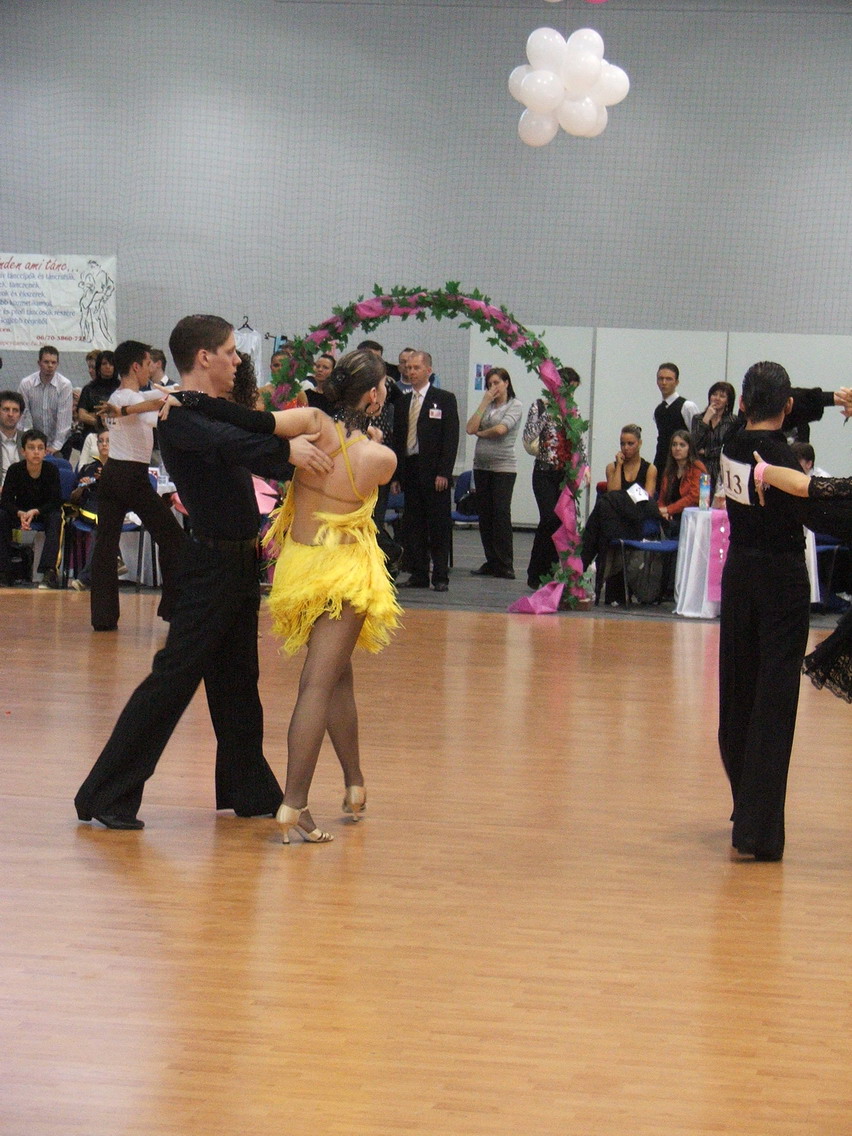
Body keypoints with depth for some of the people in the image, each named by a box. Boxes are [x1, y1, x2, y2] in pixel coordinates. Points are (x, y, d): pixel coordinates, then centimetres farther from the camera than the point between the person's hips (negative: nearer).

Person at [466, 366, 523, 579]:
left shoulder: (515, 406, -1)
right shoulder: (486, 406, 14)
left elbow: (501, 429, -16)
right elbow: (470, 428, 0)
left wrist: (481, 433, 2)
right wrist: (485, 402, 1)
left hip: (504, 466, -6)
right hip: (481, 466, 6)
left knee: (501, 514, -9)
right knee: (484, 514, 5)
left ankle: (505, 565, -6)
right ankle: (491, 561, 12)